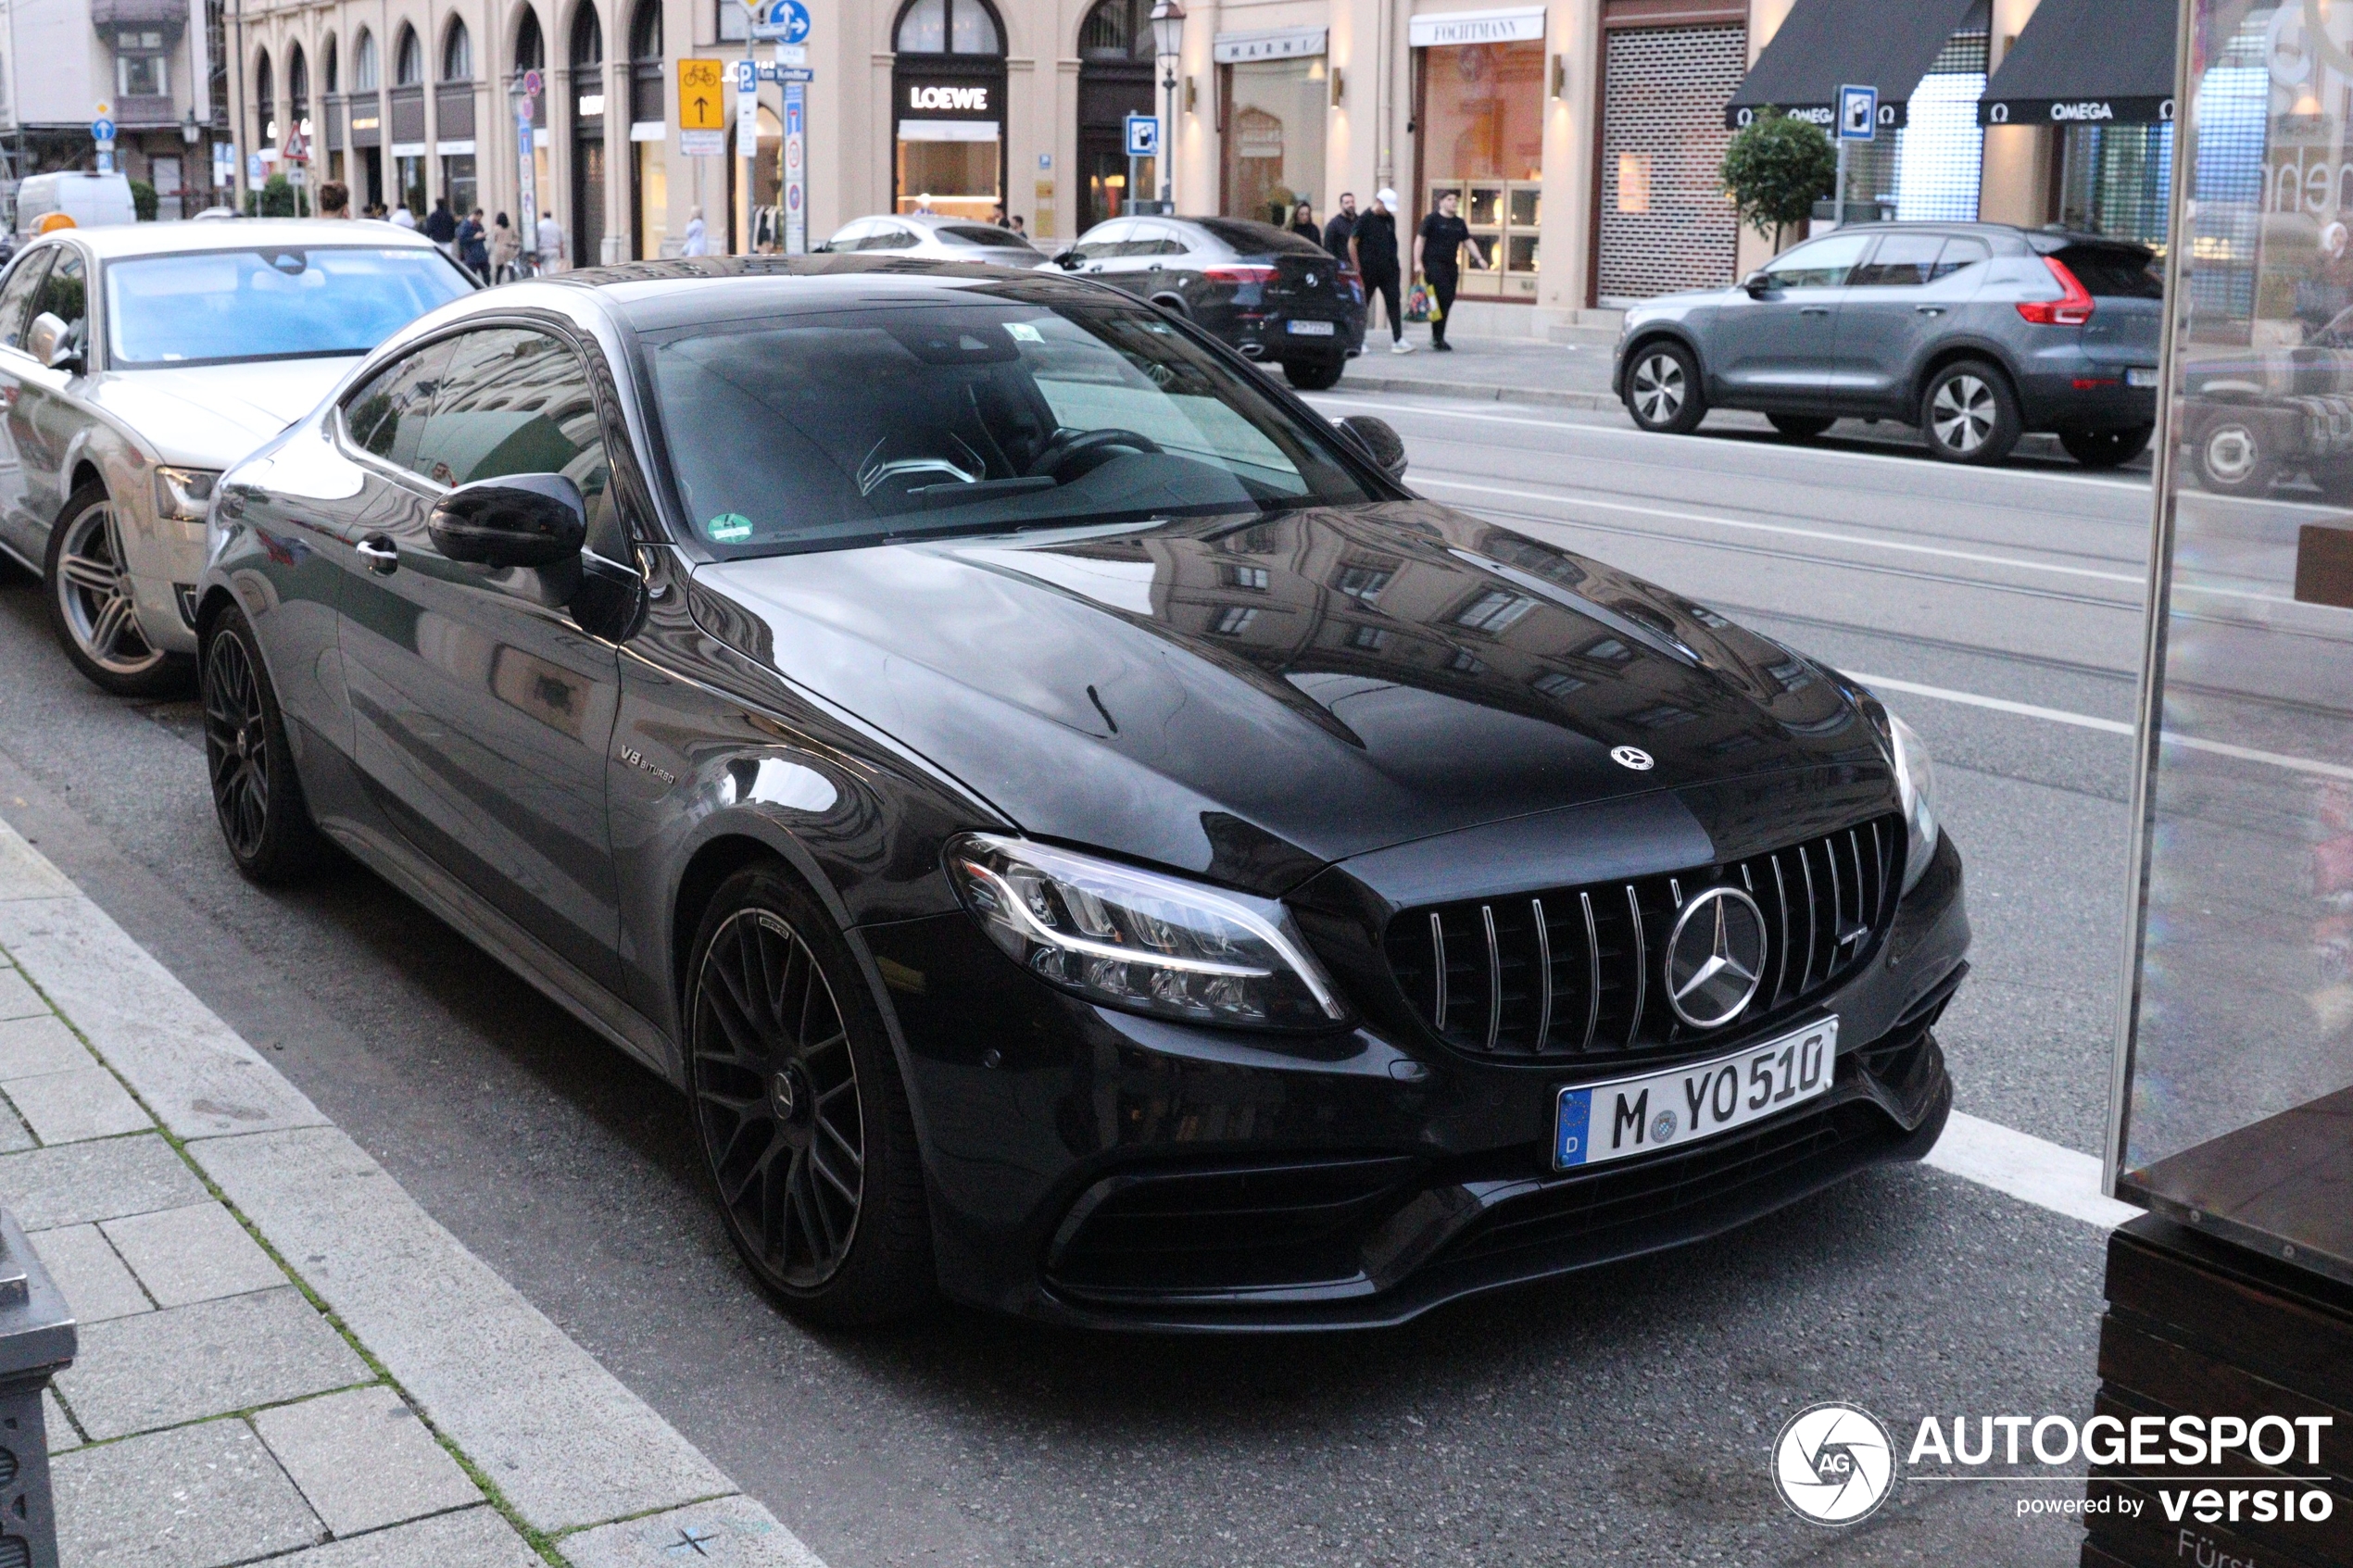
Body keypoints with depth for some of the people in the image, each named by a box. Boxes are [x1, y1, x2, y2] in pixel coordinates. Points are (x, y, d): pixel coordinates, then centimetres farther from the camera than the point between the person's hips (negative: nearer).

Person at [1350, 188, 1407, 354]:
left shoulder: (1390, 219, 10)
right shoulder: (1365, 219, -7)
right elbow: (1352, 243, -6)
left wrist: (1392, 262, 13)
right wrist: (1358, 269, -7)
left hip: (1389, 270, 5)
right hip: (1368, 271, -5)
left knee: (1394, 303, -6)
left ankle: (1398, 340, -10)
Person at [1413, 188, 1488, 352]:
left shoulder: (1459, 223, 16)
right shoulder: (1432, 219, -3)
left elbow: (1468, 241, 19)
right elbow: (1420, 240, -5)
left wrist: (1479, 258, 5)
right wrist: (1418, 262, -13)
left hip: (1451, 266, 7)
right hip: (1434, 265, -7)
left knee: (1447, 302, 6)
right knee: (1442, 299, -15)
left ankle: (1438, 338, 14)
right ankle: (1437, 338, -10)